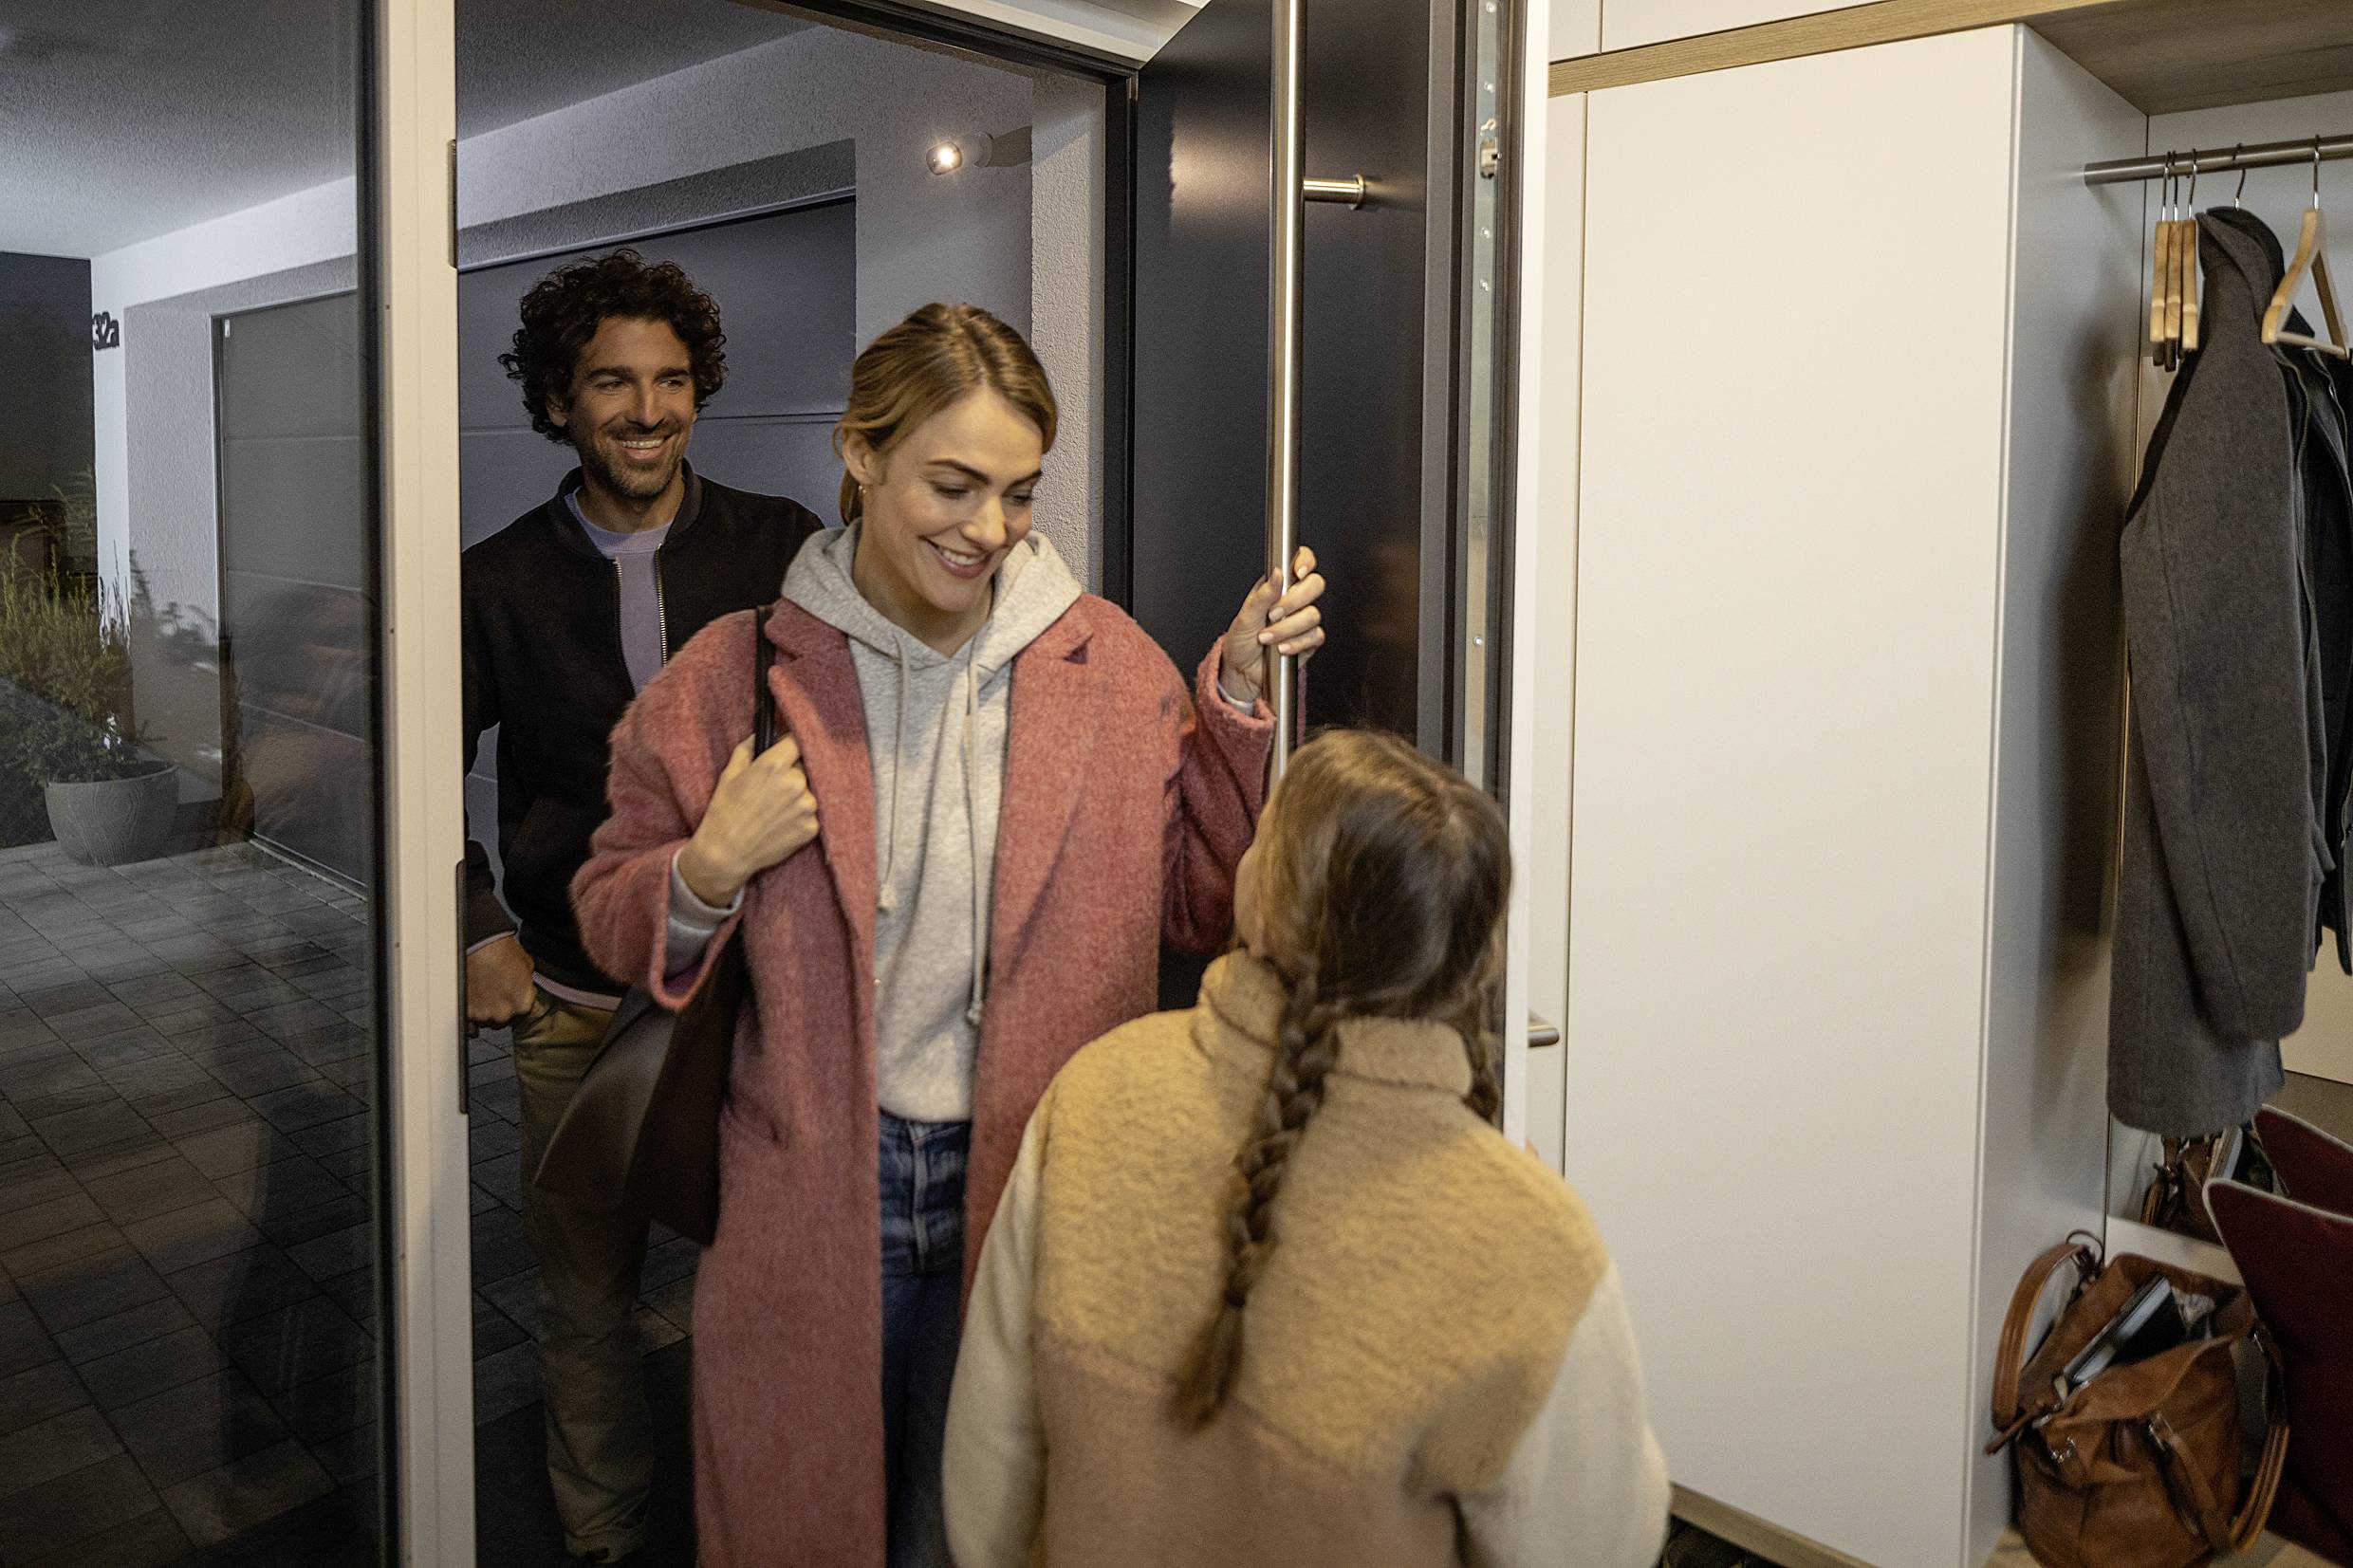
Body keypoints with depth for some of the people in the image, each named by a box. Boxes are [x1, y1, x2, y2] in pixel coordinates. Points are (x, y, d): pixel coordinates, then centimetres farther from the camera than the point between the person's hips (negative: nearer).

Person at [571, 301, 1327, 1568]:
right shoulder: (734, 675, -5)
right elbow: (612, 919, 4)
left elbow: (1203, 904, -1)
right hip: (810, 1194, 0)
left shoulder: (1108, 665, -3)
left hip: (1032, 1184, 1)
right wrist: (710, 870, -17)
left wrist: (1238, 696, -11)